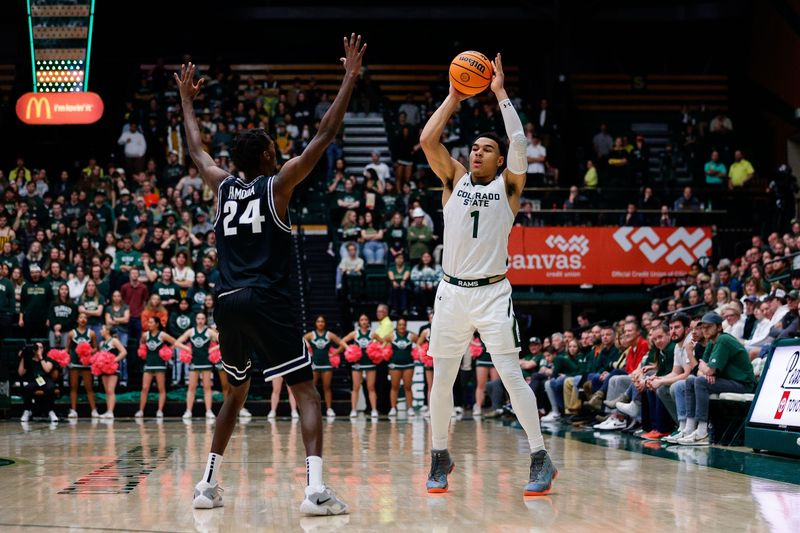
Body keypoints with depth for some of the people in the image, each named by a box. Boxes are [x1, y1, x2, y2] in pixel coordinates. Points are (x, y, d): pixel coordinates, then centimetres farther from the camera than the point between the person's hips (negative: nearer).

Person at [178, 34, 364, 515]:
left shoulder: (223, 186, 11)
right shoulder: (277, 184, -1)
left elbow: (196, 149, 30)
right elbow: (325, 136, -3)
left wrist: (187, 100, 43)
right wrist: (351, 78, 1)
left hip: (228, 303, 6)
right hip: (268, 301, -5)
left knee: (238, 391, 23)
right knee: (307, 392, -6)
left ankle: (208, 484, 20)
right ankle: (316, 489, -23)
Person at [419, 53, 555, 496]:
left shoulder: (508, 185, 6)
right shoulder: (454, 179, 12)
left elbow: (519, 143, -10)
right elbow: (427, 139, 0)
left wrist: (499, 93, -5)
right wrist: (453, 98, 4)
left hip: (493, 293, -3)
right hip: (452, 292, 3)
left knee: (511, 375, -10)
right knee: (442, 378, 6)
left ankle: (540, 459, -6)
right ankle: (440, 458, 21)